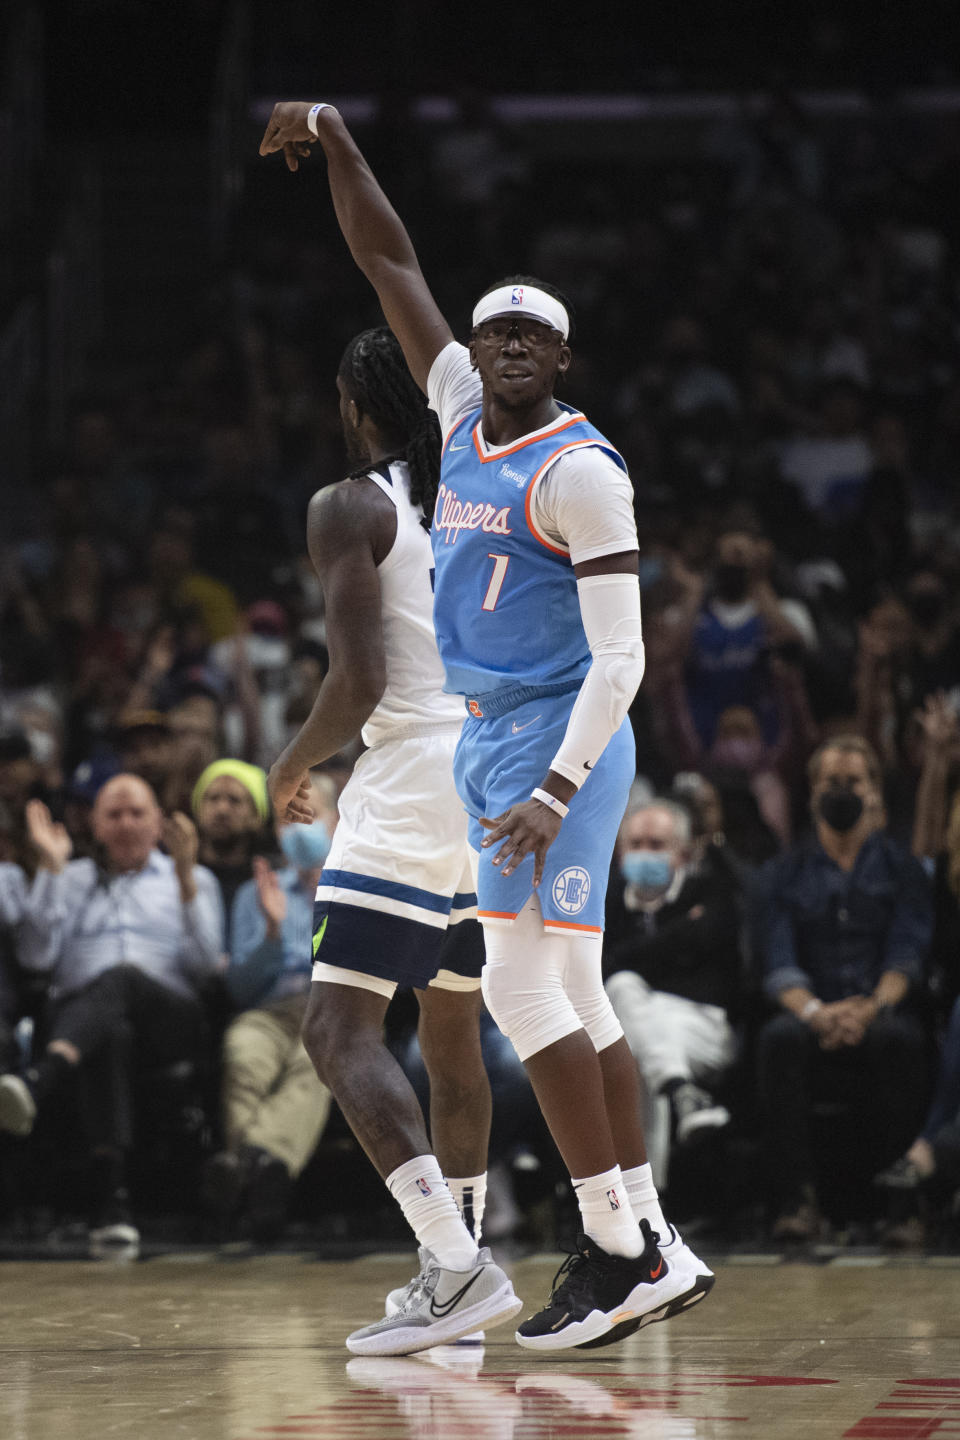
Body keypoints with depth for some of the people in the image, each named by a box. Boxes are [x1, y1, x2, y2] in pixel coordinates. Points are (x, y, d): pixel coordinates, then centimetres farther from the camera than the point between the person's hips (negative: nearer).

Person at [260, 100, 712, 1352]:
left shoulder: (581, 471, -13)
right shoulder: (465, 413, 9)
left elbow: (620, 660, -18)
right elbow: (391, 265, 17)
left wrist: (556, 792, -26)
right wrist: (334, 141, 11)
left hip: (557, 742, -9)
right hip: (488, 739, 9)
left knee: (522, 986, -14)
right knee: (573, 999, 8)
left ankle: (616, 1250, -15)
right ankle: (656, 1249, 10)